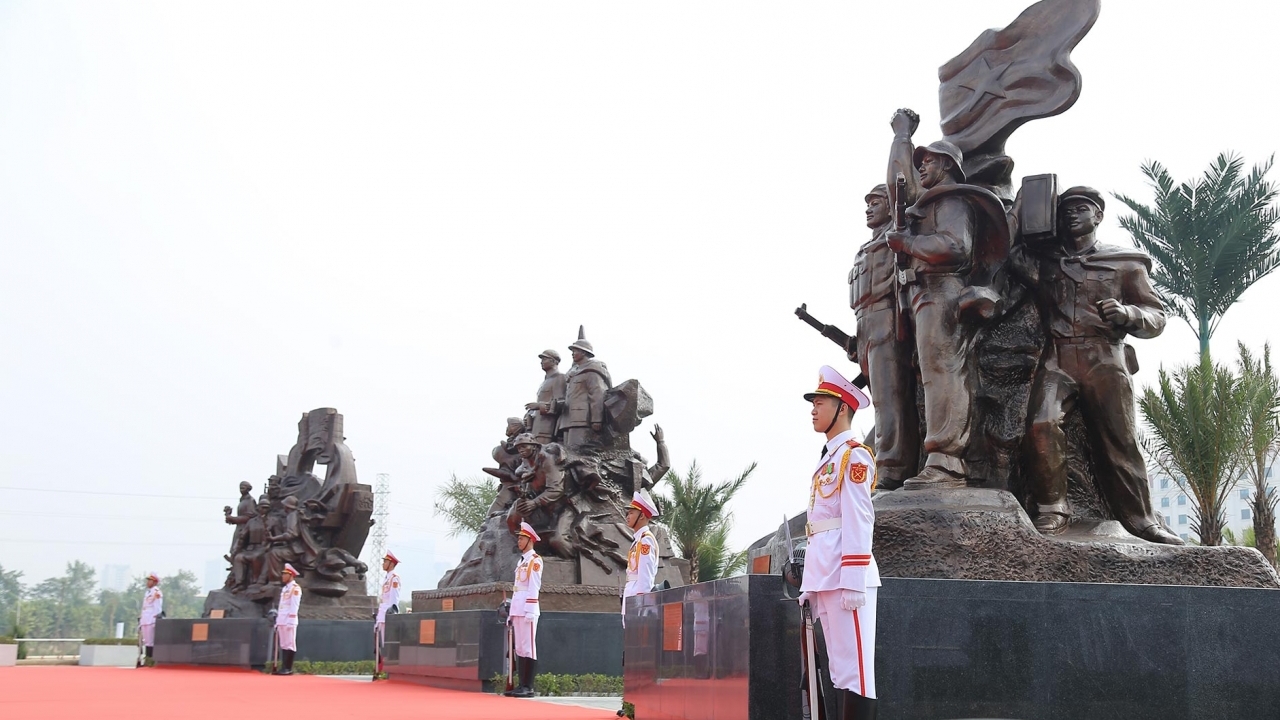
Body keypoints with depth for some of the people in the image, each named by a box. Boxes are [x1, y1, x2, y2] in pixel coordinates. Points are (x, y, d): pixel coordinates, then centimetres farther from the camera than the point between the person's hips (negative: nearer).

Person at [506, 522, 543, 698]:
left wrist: (530, 611, -19)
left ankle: (528, 687, -9)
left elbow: (534, 586, -12)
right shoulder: (521, 561, 22)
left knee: (528, 648, -9)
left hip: (527, 610, -9)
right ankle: (521, 685, 8)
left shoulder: (535, 560, -4)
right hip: (517, 610, 9)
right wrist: (512, 612, 18)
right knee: (519, 648, 7)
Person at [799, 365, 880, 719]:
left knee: (854, 666, -9)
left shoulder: (853, 455, -6)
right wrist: (812, 583, 19)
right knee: (839, 668, 9)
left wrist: (853, 582, -20)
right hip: (825, 576, 9)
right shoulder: (828, 459, 21)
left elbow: (858, 521, -14)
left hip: (845, 575, -9)